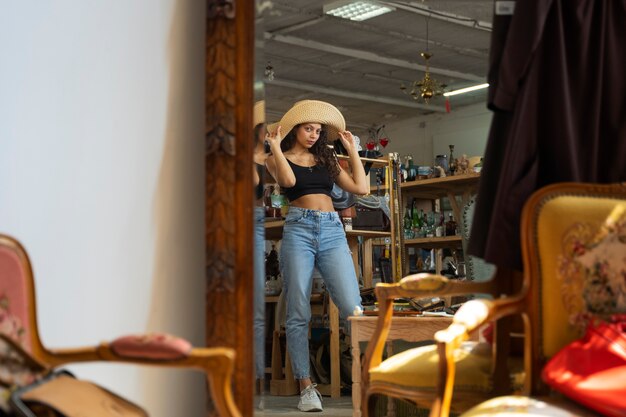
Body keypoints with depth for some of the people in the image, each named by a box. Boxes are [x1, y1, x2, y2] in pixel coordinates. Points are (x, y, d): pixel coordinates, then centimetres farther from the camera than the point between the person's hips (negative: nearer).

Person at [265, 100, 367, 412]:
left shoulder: (325, 159, 22)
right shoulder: (277, 159, 12)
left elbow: (361, 187, 14)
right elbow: (288, 180, -11)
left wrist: (352, 149, 18)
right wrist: (275, 147, -3)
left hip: (332, 232, 2)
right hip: (298, 230, -2)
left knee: (352, 308, -12)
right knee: (298, 314, -4)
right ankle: (306, 387, 0)